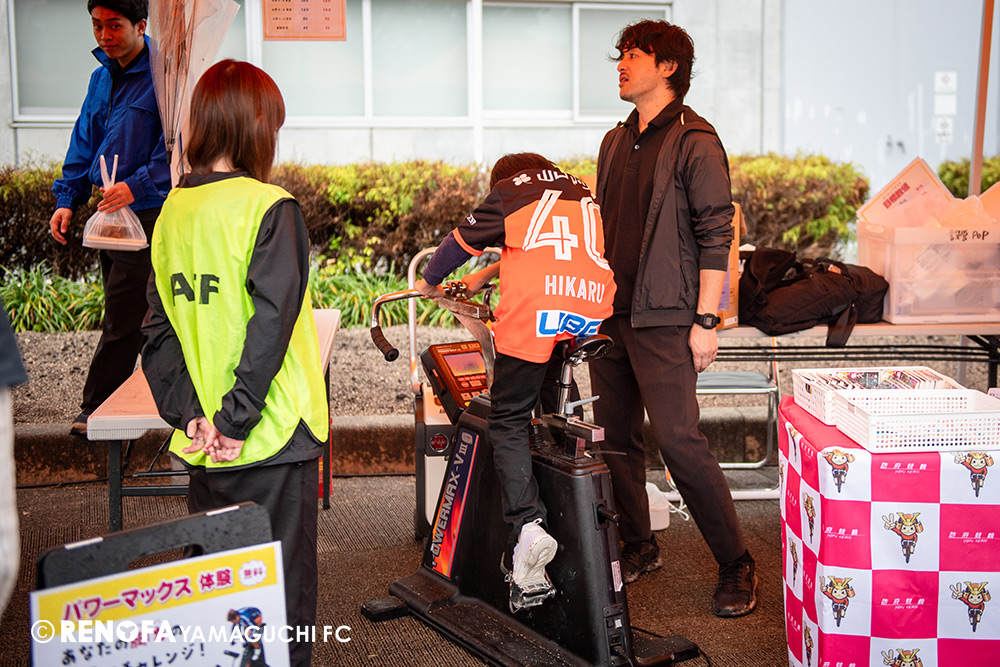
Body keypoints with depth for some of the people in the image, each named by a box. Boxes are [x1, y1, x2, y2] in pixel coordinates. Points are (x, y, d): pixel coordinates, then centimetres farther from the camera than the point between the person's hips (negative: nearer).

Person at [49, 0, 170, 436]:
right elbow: (84, 142, 18)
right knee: (128, 317, 13)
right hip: (109, 210, 9)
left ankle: (96, 410, 4)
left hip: (148, 214, -8)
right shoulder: (103, 74, 14)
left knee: (123, 320, -5)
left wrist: (138, 185, -28)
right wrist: (68, 199, 8)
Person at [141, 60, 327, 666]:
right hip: (271, 437, -6)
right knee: (282, 593, 6)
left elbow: (157, 329, 4)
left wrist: (188, 412, 1)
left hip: (203, 443, 6)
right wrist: (237, 419, -16)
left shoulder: (173, 209, 6)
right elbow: (271, 322, -21)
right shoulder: (270, 208, -13)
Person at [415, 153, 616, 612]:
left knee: (509, 422, 3)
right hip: (591, 305, 5)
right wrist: (484, 276, 51)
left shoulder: (510, 189, 19)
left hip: (534, 305, -5)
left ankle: (527, 525, -14)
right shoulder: (582, 194, 33)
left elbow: (462, 241, 21)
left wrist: (430, 282, 40)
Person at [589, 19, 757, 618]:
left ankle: (737, 563, 2)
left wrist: (705, 321, -15)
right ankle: (639, 547, 24)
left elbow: (715, 235, -11)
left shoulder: (694, 141, -7)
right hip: (609, 315, 8)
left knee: (679, 439, -11)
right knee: (616, 438, 10)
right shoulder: (616, 141, 16)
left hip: (663, 319, -8)